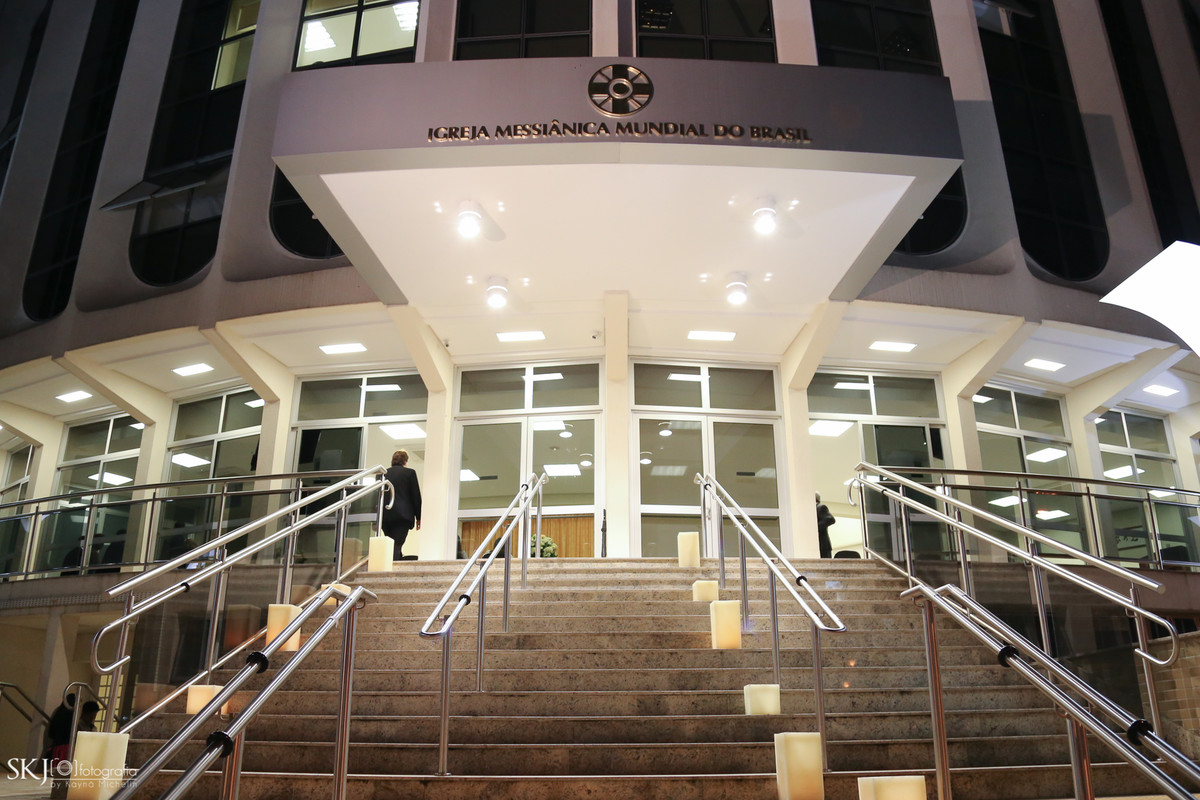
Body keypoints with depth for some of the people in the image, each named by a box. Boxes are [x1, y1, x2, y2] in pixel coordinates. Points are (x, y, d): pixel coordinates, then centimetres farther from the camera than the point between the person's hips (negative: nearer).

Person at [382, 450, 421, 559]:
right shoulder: (409, 472, 1)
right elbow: (416, 496, 1)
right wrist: (418, 517, 8)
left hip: (385, 515, 4)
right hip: (402, 515, -4)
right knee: (397, 545, -9)